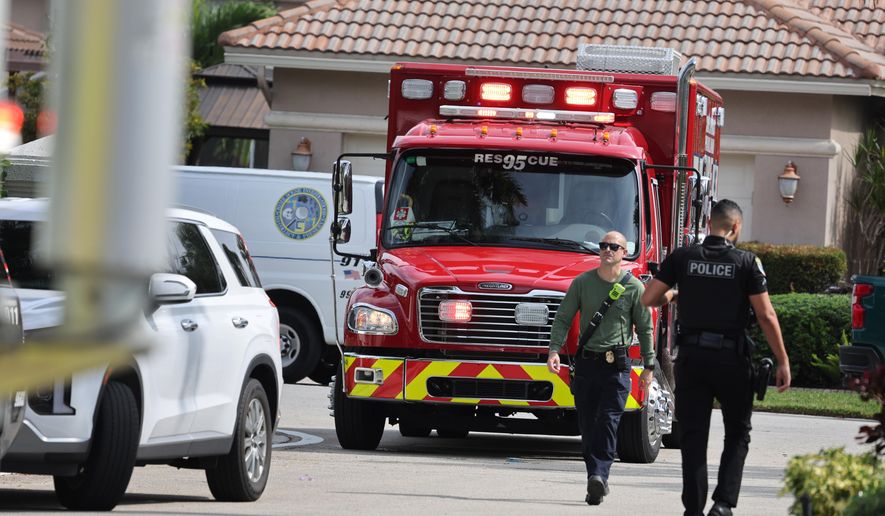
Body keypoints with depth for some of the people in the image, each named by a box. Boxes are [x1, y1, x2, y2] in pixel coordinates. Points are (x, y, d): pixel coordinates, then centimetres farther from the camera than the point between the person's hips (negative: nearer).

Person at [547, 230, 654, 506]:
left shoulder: (634, 288, 2)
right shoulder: (582, 283, 5)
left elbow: (645, 328, 7)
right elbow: (563, 318, 5)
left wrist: (649, 367, 6)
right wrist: (554, 350, -9)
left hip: (617, 365, -3)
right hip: (586, 362, 3)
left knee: (609, 421, -14)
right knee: (587, 425, 3)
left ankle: (599, 475, -23)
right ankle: (597, 482, 10)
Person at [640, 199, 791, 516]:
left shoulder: (682, 258, 1)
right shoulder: (746, 263, -4)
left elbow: (649, 299, 3)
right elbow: (766, 316, -7)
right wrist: (783, 362, -1)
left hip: (691, 356, 2)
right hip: (731, 359, -2)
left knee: (693, 434, 8)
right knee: (737, 433, 12)